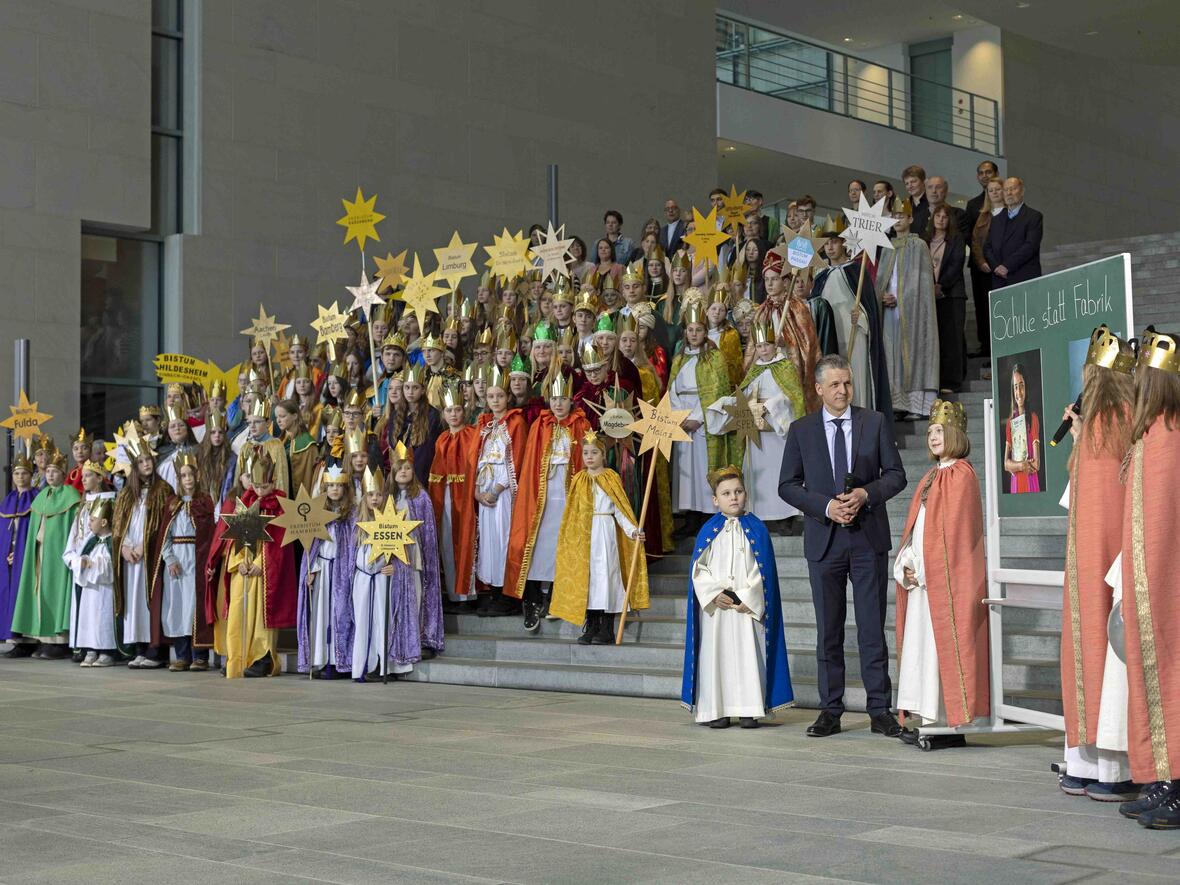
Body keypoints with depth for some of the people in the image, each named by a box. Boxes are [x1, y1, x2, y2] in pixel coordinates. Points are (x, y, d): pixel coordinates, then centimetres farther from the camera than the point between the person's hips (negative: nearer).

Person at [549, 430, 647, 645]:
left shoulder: (611, 478, 0)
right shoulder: (579, 480, 9)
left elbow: (620, 510, -4)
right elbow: (572, 513, 12)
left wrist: (632, 530, -17)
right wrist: (568, 537, 6)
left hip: (605, 533, -3)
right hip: (583, 536, 3)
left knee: (606, 574, -5)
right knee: (586, 578, 3)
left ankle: (607, 631, 1)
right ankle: (590, 629, 10)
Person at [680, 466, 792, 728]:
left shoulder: (757, 529, 3)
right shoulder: (708, 530, 6)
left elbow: (763, 570, -1)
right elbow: (698, 569, 2)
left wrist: (747, 598, -11)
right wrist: (714, 594, -12)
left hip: (748, 606, -1)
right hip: (714, 607, 1)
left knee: (749, 655, -3)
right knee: (716, 655, 1)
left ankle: (748, 710, 2)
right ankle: (716, 710, 5)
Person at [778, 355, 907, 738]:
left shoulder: (875, 423, 5)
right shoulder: (801, 430, 5)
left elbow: (896, 474, 5)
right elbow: (788, 485, 2)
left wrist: (866, 494, -14)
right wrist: (826, 506, -12)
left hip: (869, 537, 0)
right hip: (824, 538, 1)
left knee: (873, 627, 1)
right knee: (828, 630, 5)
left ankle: (880, 710, 6)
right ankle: (830, 711, 11)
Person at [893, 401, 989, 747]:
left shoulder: (961, 475, -8)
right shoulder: (932, 476, 18)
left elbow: (953, 530, -15)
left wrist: (922, 567, -14)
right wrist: (907, 564, 3)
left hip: (946, 575, -9)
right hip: (921, 576, 9)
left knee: (943, 641, -8)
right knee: (921, 642, 7)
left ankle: (950, 726, -5)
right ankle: (929, 720, 10)